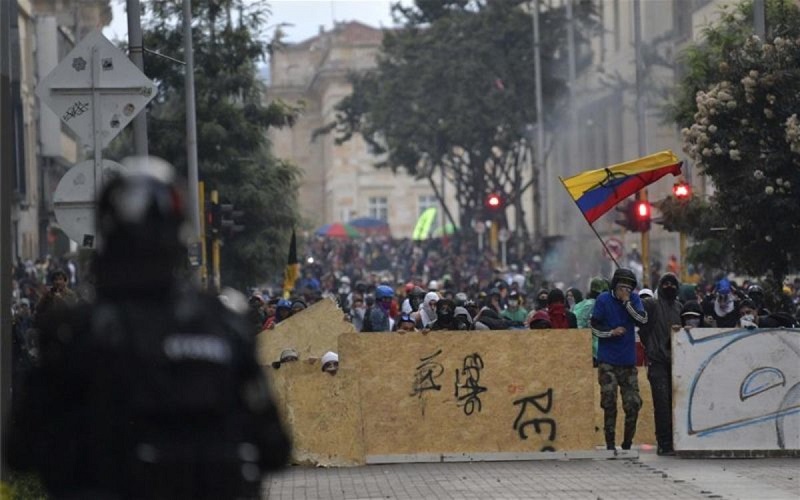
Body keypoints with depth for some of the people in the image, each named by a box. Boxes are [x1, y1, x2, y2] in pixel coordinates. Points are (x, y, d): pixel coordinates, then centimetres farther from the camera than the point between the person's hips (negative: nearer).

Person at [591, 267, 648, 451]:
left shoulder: (634, 299, 5)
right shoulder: (603, 299, -1)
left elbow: (643, 319, -10)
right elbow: (594, 327, 0)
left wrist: (627, 302, -16)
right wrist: (612, 332, -13)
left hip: (628, 361, 2)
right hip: (607, 362, -2)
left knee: (633, 404, 1)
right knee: (609, 404, -3)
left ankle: (627, 443, 15)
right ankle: (610, 444, 4)